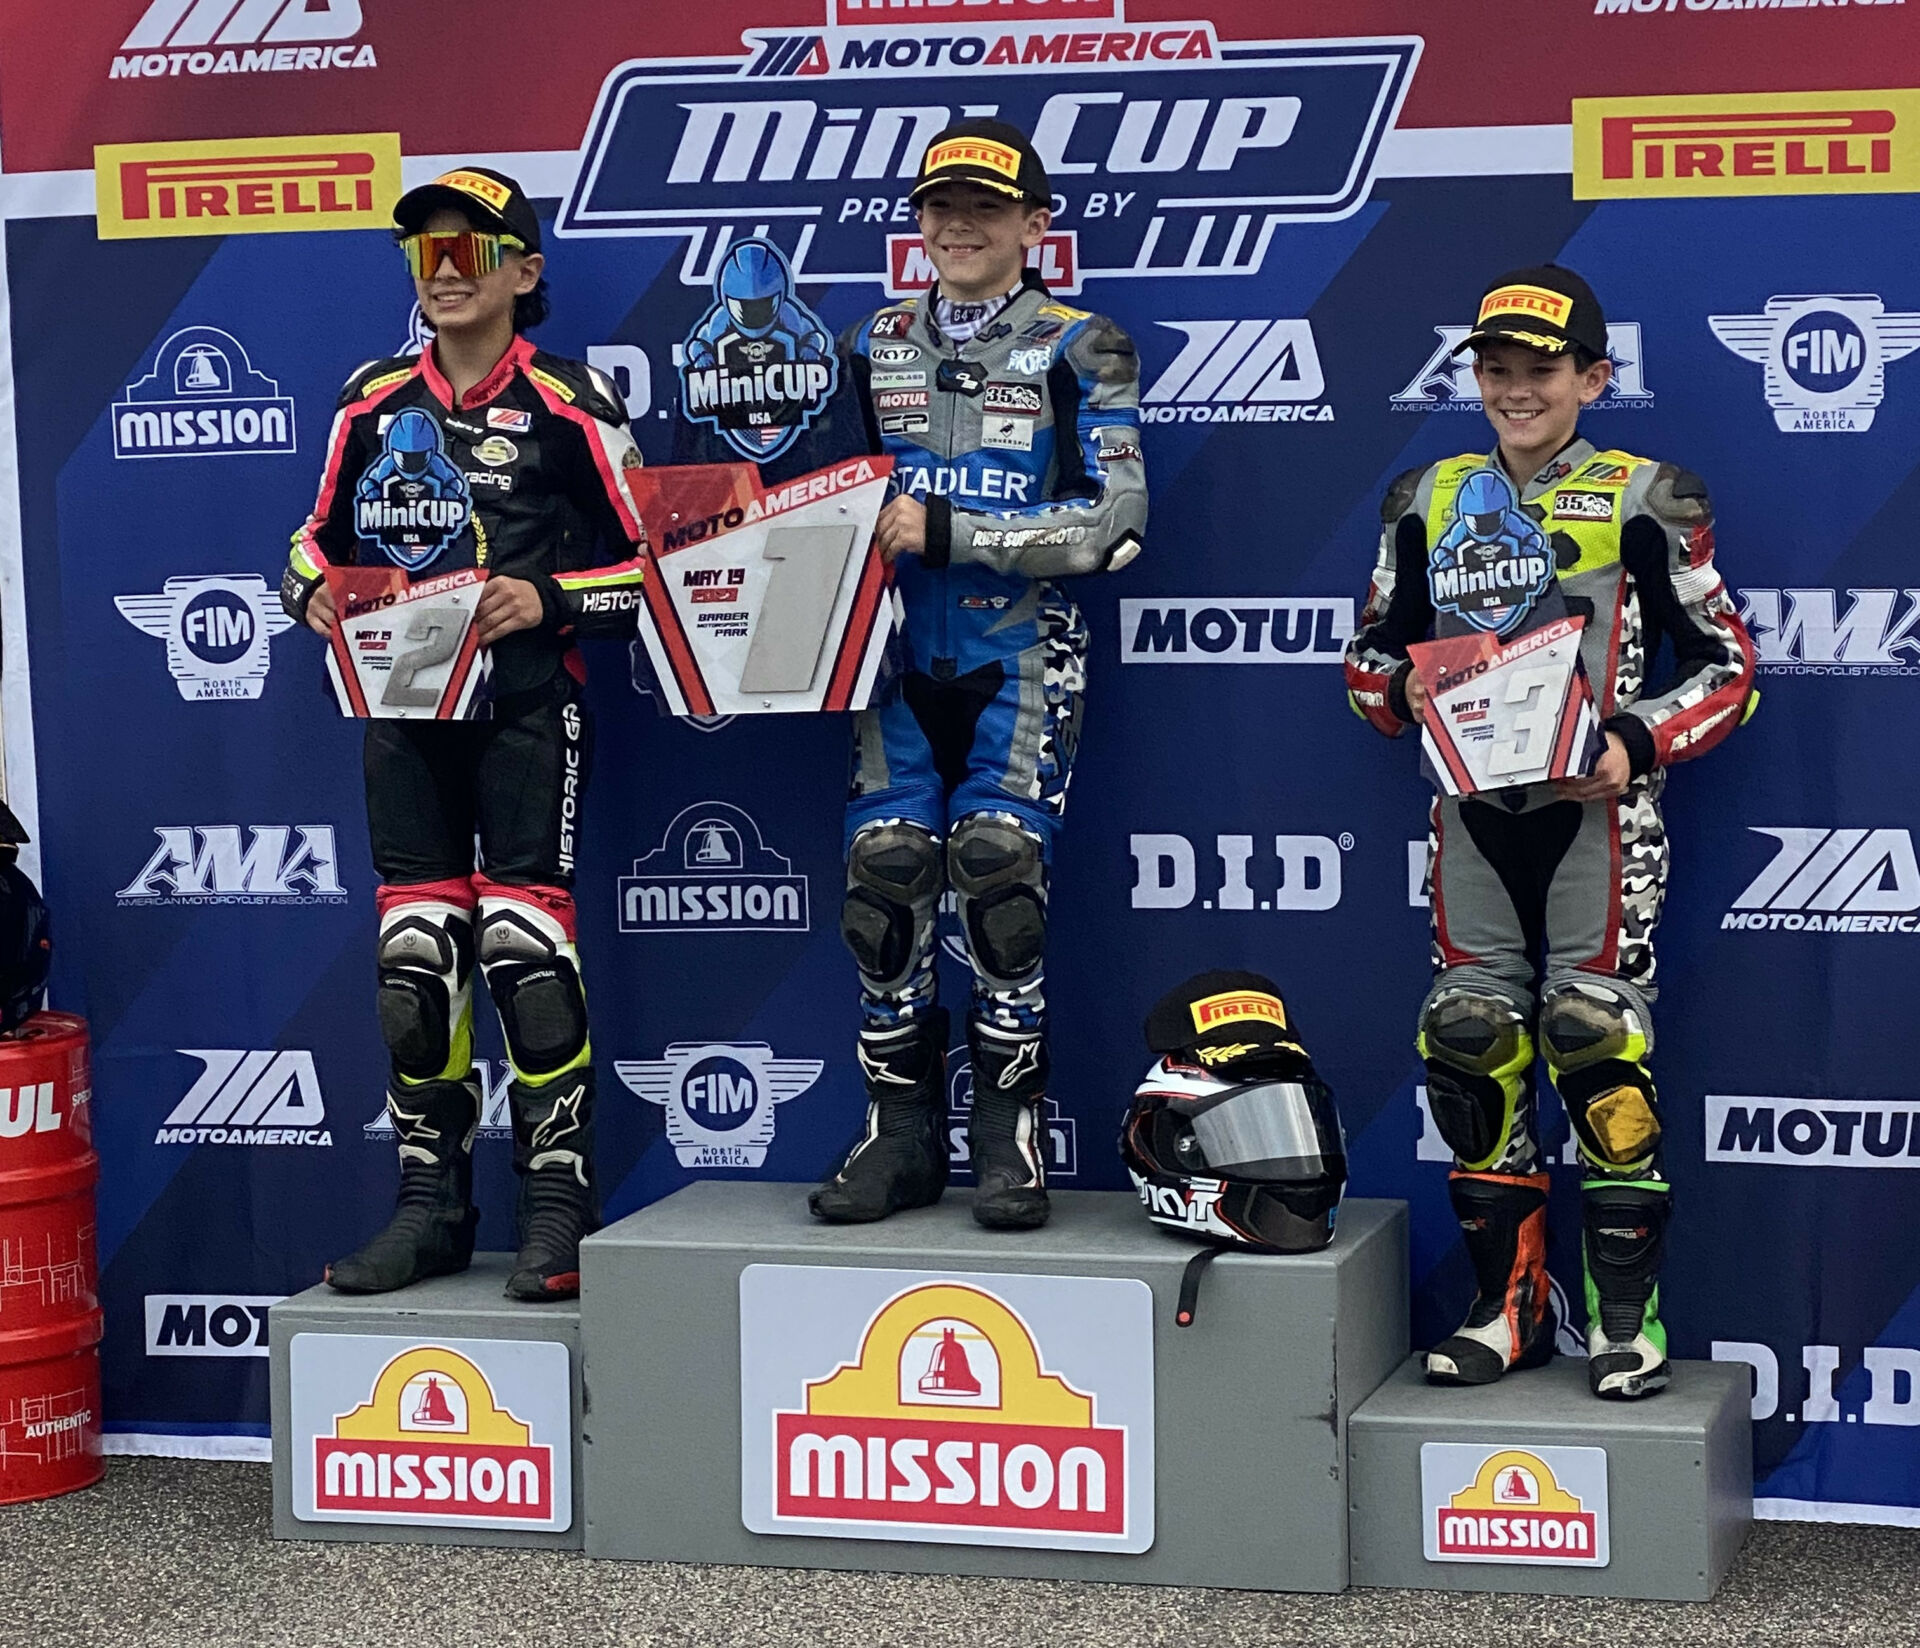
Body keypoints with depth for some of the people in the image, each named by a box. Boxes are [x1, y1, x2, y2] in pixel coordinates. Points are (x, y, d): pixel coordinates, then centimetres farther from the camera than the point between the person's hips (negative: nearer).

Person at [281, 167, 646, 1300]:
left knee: (526, 950, -9)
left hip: (526, 709, -5)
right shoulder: (374, 402, 9)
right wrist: (317, 593, -2)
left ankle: (560, 1209, 0)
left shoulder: (568, 407, -5)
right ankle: (434, 1209, 14)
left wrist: (550, 600, -19)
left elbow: (655, 561, -5)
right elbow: (319, 533, 20)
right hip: (404, 708, 5)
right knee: (416, 959, 6)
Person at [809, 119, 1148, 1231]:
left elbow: (1114, 520, -10)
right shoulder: (875, 347, 14)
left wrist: (947, 531, -16)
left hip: (1022, 651, -4)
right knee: (885, 868, -6)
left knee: (998, 864, -16)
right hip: (901, 648, 4)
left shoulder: (1079, 350, 0)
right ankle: (903, 1135, 5)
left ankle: (1011, 1138, -6)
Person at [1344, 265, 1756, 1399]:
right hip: (1473, 807, 4)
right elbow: (1372, 658, 18)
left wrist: (1637, 743, -15)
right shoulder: (1429, 502, 12)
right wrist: (1407, 691, -5)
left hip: (1595, 806, -4)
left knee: (1596, 1039, -10)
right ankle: (1513, 1304, 13)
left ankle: (1630, 1315, 0)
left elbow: (1726, 667, 1)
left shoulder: (1643, 501, 0)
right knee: (1470, 1042, 2)